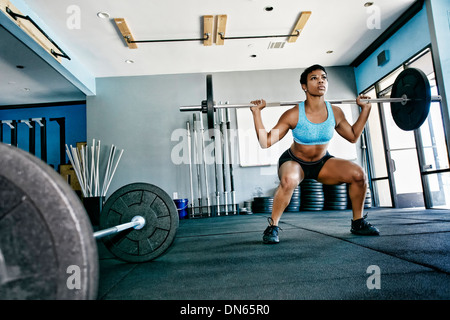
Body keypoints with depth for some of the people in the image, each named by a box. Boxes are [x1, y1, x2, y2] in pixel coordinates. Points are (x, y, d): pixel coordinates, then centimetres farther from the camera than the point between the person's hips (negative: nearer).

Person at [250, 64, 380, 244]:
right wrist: (256, 113, -27)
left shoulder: (335, 112, -10)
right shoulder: (293, 115, -23)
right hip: (294, 162, -4)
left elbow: (353, 136, 8)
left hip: (322, 162, 4)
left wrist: (365, 109, 4)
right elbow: (265, 142, -23)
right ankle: (272, 226, -18)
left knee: (358, 174, -16)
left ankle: (358, 223, 7)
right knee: (289, 180, -39)